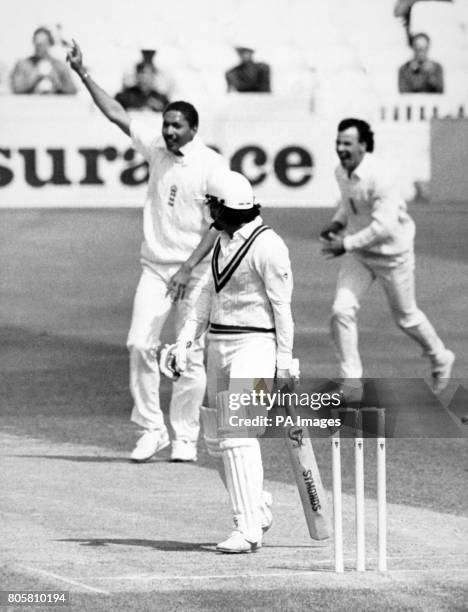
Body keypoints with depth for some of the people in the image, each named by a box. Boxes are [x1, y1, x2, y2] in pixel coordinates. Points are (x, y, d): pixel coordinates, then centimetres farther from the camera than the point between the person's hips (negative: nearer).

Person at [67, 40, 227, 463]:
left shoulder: (212, 166, -9)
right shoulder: (157, 150, 6)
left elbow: (217, 224, -12)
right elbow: (116, 114, 8)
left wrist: (189, 267, -20)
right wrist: (83, 73, 3)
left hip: (195, 270, -4)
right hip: (155, 266, 4)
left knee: (190, 355, -2)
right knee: (140, 344, -7)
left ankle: (185, 436, 6)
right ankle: (151, 429, 0)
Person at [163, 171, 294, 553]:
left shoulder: (267, 245, -13)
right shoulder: (224, 241, 14)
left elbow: (282, 305, -13)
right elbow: (207, 296, 15)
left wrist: (284, 362, -15)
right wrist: (184, 342, 5)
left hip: (253, 345, -9)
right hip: (219, 346, 9)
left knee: (238, 435, -18)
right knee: (217, 438, 11)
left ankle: (248, 531, -20)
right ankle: (258, 511, 25)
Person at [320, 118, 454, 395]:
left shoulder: (378, 176, -29)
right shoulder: (342, 172, -4)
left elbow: (384, 226, -33)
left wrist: (347, 244, -30)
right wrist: (337, 224, -1)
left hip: (392, 252, -6)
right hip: (359, 252, 6)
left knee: (406, 316, 11)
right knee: (342, 310, -10)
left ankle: (440, 359, 38)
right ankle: (351, 380, -2)